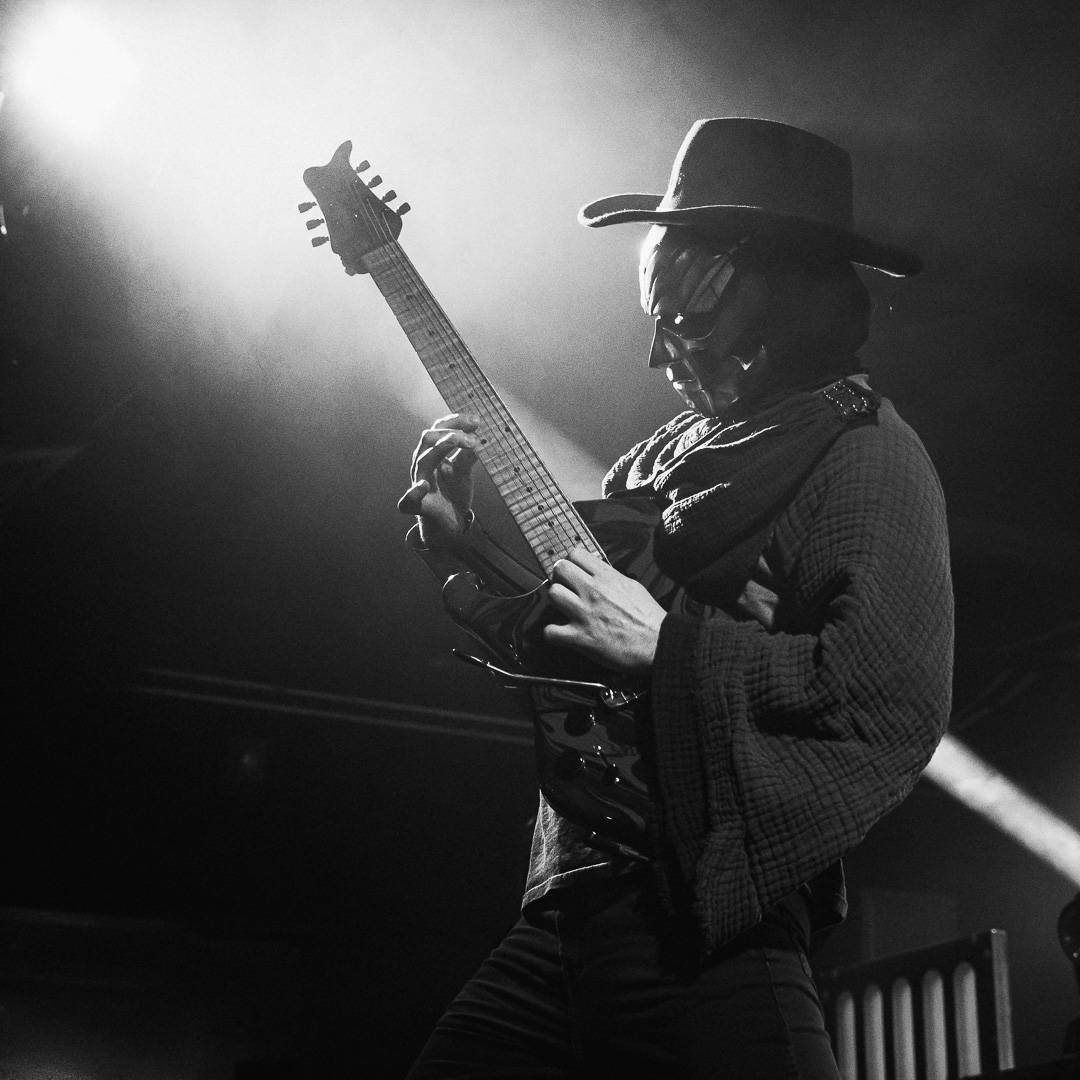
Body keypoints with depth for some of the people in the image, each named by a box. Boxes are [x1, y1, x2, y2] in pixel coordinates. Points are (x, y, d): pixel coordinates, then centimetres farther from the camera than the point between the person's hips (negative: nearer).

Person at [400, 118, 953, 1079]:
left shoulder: (861, 451, -6)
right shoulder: (666, 456, 18)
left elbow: (898, 703, -19)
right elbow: (551, 643, 25)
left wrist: (667, 645, -17)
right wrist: (465, 542, 10)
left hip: (709, 925, -7)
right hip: (572, 898, 8)